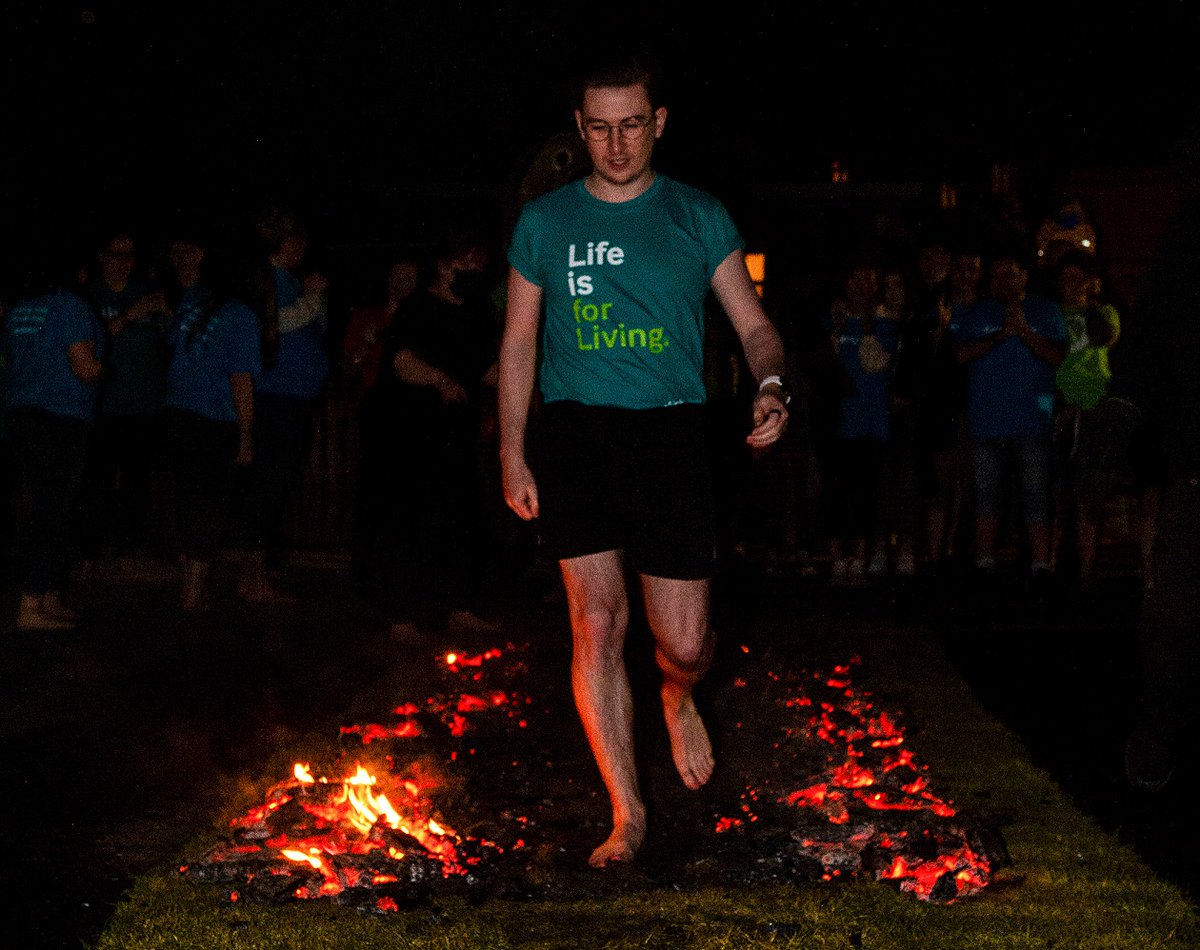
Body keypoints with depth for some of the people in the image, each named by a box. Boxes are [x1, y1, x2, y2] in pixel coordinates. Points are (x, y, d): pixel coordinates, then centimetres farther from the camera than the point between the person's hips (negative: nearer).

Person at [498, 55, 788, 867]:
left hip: (671, 435, 0)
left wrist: (772, 387, -17)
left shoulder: (699, 219, 6)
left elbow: (754, 323, 5)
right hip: (577, 436, 1)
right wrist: (512, 452, 4)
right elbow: (520, 341, 12)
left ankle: (679, 700, 37)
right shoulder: (545, 221, 8)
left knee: (684, 642, -1)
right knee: (597, 624, -5)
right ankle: (626, 813, 6)